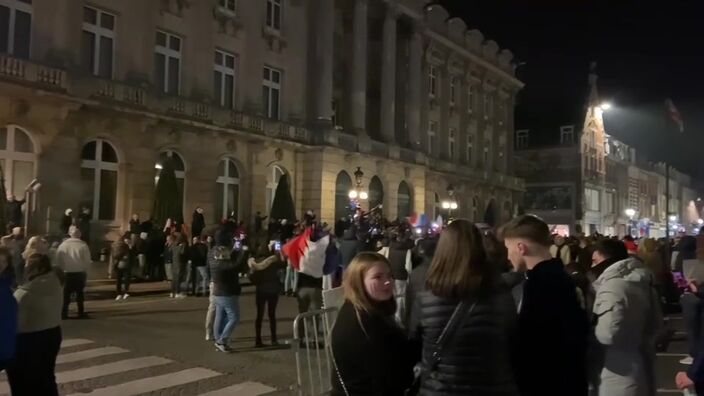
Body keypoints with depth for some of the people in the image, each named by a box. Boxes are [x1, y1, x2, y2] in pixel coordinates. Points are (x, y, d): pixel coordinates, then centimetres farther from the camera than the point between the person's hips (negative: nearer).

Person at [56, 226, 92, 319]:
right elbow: (87, 261, -8)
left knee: (66, 293, 10)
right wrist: (85, 271, 8)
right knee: (79, 293, 11)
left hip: (67, 273, 1)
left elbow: (58, 260, -3)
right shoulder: (83, 245, -10)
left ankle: (64, 313, 8)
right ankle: (81, 313, 12)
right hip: (80, 273, 0)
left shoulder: (63, 244, -5)